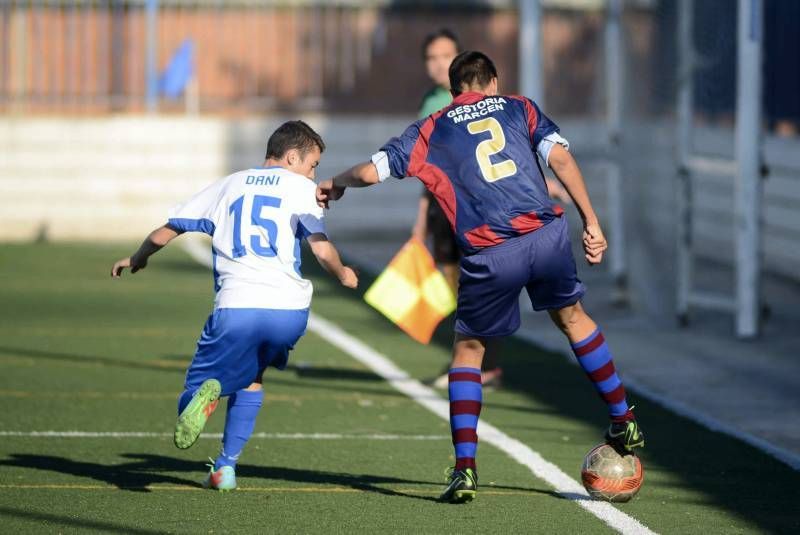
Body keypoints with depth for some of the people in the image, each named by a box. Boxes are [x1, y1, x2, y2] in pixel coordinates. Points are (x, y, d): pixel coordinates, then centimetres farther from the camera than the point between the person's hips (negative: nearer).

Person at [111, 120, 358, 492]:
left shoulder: (230, 185, 22)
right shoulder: (301, 188, 12)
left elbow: (163, 234, 23)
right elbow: (323, 251, -3)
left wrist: (137, 259, 43)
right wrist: (343, 275, 19)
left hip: (236, 308, 0)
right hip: (289, 308, 0)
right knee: (251, 378, 29)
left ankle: (207, 392, -31)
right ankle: (226, 466, 15)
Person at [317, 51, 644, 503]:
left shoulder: (431, 130, 15)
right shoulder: (519, 108, 17)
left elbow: (371, 172, 12)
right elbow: (561, 157, 4)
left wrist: (334, 185, 33)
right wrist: (592, 222, 4)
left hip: (488, 256, -1)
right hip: (546, 235, 1)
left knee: (468, 348, 16)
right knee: (572, 317, 28)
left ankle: (465, 470, 8)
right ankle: (626, 423, 32)